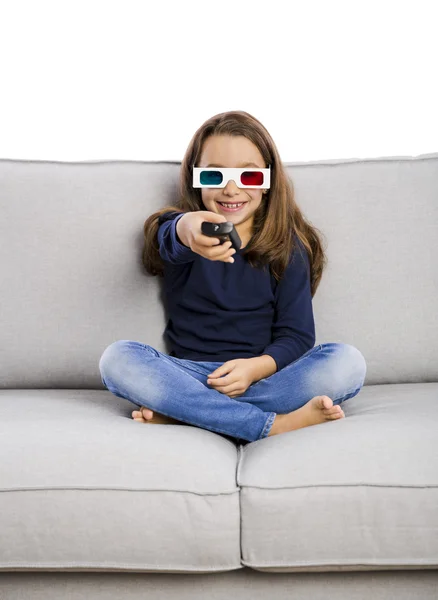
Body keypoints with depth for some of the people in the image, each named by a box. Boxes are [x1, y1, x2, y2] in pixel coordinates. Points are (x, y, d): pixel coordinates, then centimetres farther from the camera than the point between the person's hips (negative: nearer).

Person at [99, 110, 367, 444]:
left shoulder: (289, 248, 5)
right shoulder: (177, 228, 2)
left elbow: (296, 335, -1)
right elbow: (172, 242, -25)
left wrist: (257, 367, -22)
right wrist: (186, 232, -51)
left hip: (263, 376, 1)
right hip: (190, 373, 0)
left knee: (348, 362, -26)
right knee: (118, 359, -28)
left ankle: (179, 410, -27)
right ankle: (276, 424, -32)